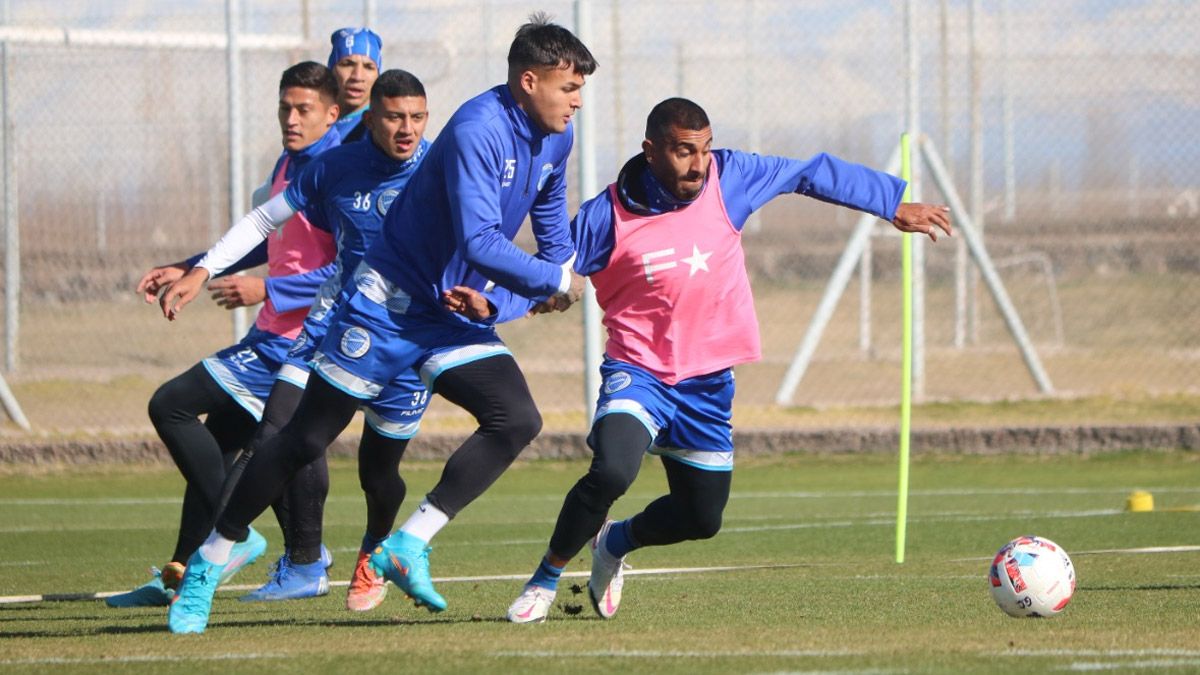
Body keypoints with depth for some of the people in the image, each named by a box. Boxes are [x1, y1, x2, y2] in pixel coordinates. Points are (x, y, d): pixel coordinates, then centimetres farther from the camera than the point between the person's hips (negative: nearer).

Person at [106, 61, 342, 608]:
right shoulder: (288, 165, 13)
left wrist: (267, 290, -21)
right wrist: (189, 270, 22)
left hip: (293, 342, -9)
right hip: (272, 336, 9)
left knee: (171, 405, -12)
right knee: (216, 443, 15)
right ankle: (180, 574, 23)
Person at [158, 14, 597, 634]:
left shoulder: (554, 138, 3)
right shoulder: (478, 130, -24)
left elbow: (549, 210, 26)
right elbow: (479, 243, -32)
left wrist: (559, 271, 11)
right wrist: (556, 281, -20)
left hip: (454, 316, 7)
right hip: (390, 299, -7)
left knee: (517, 420, -15)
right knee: (306, 439, -2)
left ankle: (408, 547, -14)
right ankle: (207, 565, 11)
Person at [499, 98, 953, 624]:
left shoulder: (729, 180, -6)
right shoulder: (606, 217, -14)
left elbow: (812, 174, 6)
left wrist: (894, 205, 12)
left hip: (708, 382, 4)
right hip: (638, 371, -4)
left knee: (702, 517, 12)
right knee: (611, 472, -31)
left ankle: (616, 542, 45)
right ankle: (545, 580, -9)